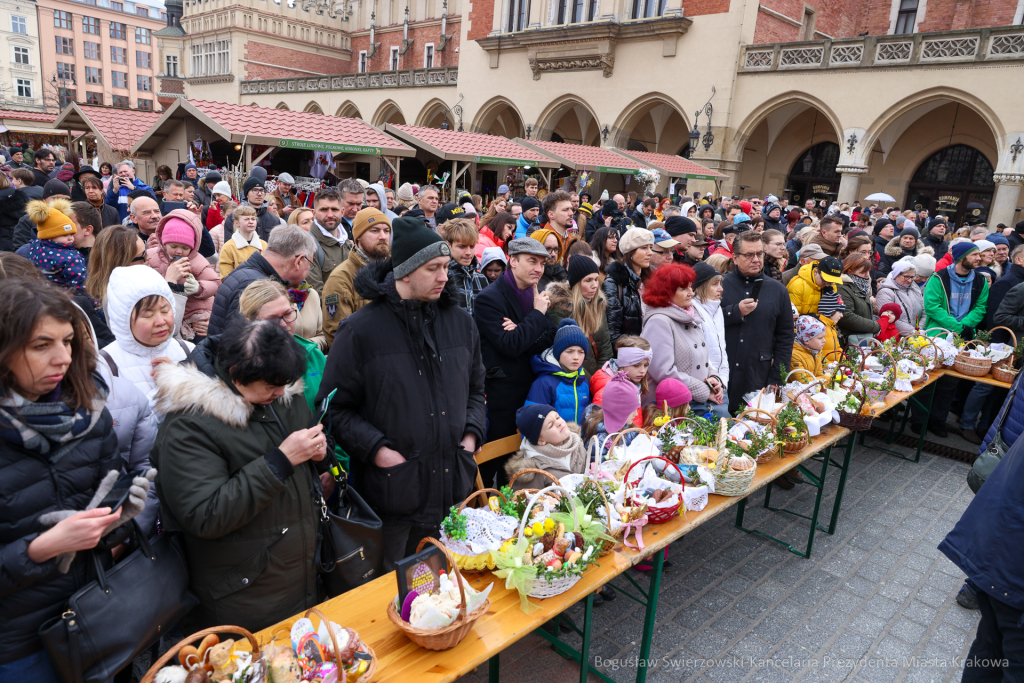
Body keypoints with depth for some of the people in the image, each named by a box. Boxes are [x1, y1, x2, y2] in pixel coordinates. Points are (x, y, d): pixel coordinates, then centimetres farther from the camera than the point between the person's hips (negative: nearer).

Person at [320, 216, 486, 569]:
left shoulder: (460, 321, 6)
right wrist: (376, 449, -17)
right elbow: (336, 407, -7)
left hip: (452, 489, 5)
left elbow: (475, 388, 16)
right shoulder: (361, 329, -11)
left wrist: (472, 434, 1)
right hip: (391, 491, -4)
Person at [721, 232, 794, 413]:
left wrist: (776, 380, 3)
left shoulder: (777, 290, 11)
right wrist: (736, 311, -15)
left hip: (759, 378, 2)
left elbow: (785, 337, 10)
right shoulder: (721, 284, 3)